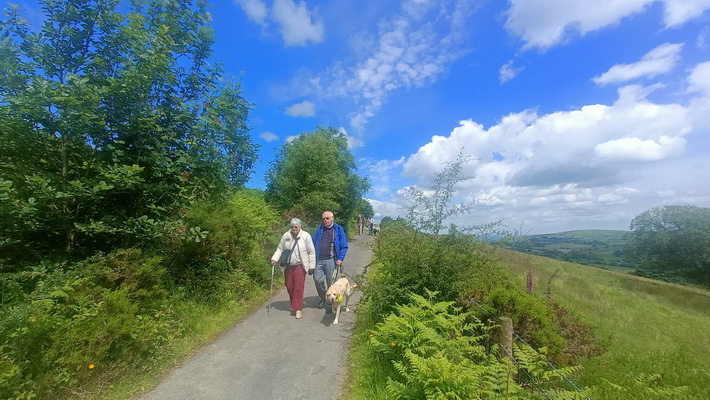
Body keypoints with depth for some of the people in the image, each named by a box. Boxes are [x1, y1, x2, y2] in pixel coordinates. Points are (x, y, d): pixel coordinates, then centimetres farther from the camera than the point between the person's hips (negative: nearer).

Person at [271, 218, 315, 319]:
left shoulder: (306, 236, -10)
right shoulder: (286, 236, 0)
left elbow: (311, 252, -6)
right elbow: (279, 249, 9)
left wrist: (311, 266, -6)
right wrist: (274, 259, -6)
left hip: (299, 266, -4)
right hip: (288, 266, 4)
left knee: (298, 287, -4)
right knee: (289, 286, 12)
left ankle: (298, 309, 9)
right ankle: (294, 304, 34)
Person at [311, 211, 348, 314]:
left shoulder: (338, 229, -3)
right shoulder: (320, 229, 7)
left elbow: (344, 246, -3)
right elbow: (314, 242, 12)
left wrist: (340, 259, -11)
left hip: (330, 260, -3)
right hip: (318, 260, 3)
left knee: (330, 282, 6)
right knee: (317, 279, 2)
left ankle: (329, 303, 24)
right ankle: (323, 298, 28)